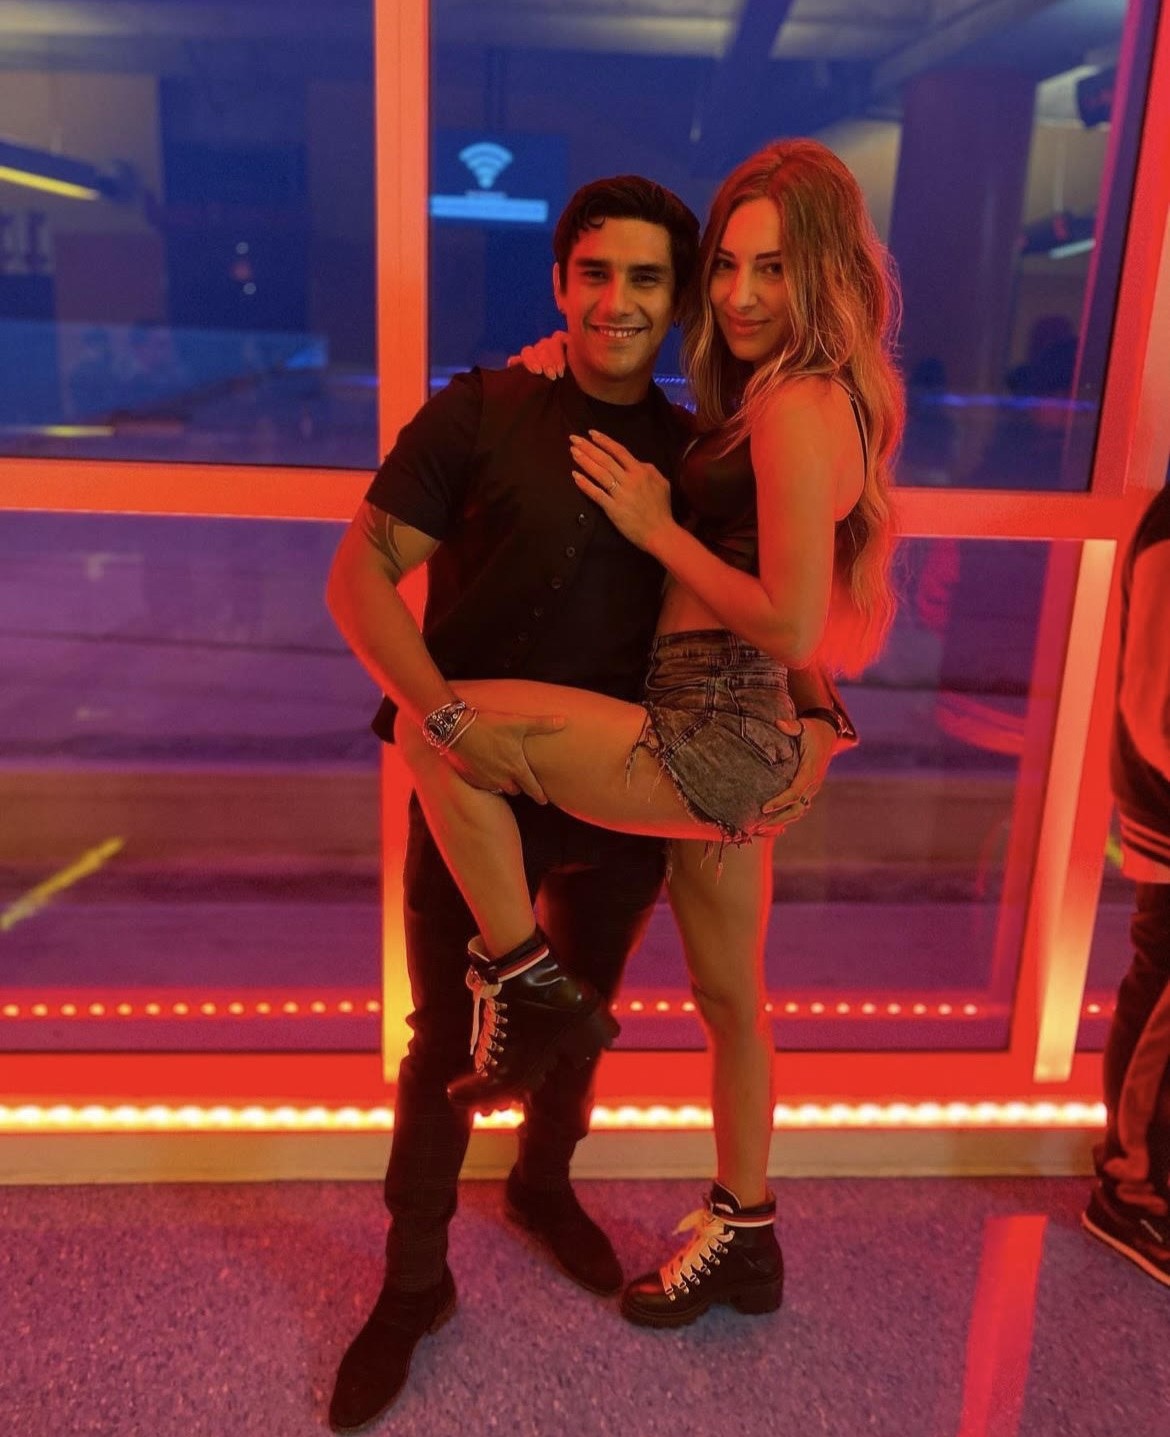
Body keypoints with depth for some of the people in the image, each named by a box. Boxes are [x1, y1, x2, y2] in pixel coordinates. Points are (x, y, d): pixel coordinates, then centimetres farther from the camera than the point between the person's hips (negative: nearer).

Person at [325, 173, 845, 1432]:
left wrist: (818, 720, -11)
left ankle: (543, 1182, 52)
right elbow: (359, 574, -14)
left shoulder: (693, 452, 1)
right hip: (481, 791, -3)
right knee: (445, 1042, 9)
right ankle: (413, 1283, 32)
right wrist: (445, 713, -27)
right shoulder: (477, 416, -12)